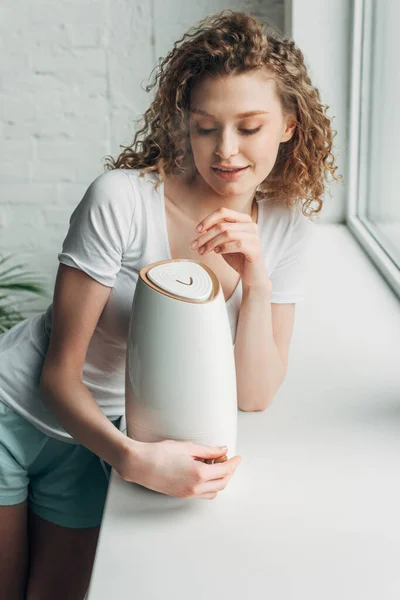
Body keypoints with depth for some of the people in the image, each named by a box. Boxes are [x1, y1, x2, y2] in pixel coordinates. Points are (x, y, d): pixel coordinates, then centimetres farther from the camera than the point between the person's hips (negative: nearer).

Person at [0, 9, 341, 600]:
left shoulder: (286, 228, -10)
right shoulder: (123, 199, -25)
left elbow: (253, 395, -10)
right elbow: (59, 374, -18)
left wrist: (257, 281, -25)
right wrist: (133, 458, -36)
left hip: (92, 440, 4)